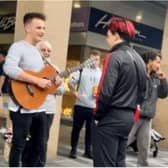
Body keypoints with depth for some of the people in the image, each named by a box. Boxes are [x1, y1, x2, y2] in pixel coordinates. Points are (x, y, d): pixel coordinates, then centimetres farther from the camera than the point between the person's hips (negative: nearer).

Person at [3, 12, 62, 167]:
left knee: (40, 146, 14)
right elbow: (9, 69, -28)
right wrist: (37, 80, -26)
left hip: (39, 108, 9)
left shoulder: (37, 51, 18)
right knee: (19, 146, 2)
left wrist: (54, 80, 3)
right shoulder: (18, 47, -10)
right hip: (23, 107, -9)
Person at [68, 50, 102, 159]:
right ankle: (73, 149, 16)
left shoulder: (102, 74, 7)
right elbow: (71, 82, 3)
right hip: (80, 105, -2)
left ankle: (88, 150, 21)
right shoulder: (82, 70, 1)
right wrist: (75, 93, -8)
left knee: (90, 129, 9)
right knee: (76, 128, 5)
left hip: (94, 107, 2)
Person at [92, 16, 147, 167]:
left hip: (110, 118, -8)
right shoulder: (139, 60, 11)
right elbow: (142, 92, 16)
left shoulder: (114, 57, -13)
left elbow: (105, 92, -20)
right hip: (128, 117, 8)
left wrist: (97, 115, -7)